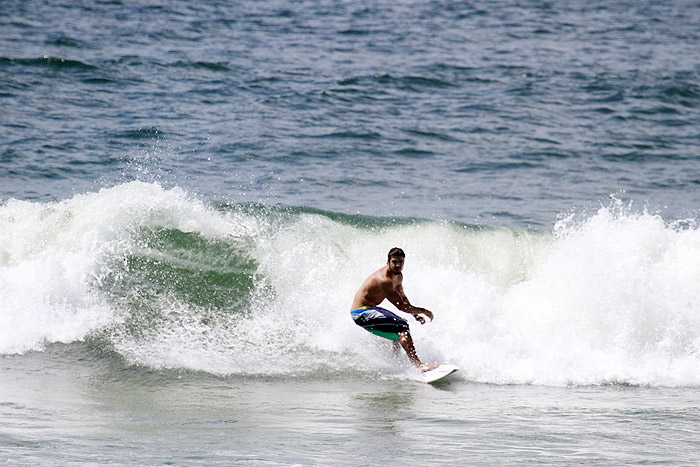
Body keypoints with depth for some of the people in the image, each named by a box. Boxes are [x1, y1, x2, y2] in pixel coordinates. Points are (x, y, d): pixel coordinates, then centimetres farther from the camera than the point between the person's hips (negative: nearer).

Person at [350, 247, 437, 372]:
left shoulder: (398, 276, 5)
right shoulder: (384, 280, -27)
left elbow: (402, 298, 23)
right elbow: (401, 306, -26)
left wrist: (415, 314, 10)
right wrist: (424, 311, -17)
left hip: (370, 309, 11)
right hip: (361, 314, -11)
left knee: (402, 324, 28)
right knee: (401, 327, -23)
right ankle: (419, 365, -33)